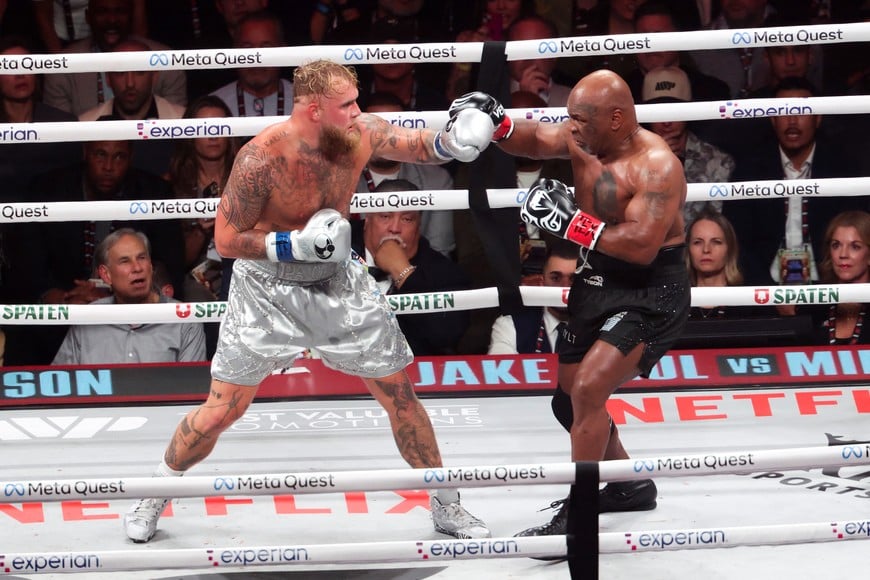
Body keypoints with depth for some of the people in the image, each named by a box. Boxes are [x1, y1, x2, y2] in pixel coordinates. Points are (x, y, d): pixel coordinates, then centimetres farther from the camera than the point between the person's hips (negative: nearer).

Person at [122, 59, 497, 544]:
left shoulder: (361, 134, -14)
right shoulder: (262, 158, -27)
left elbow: (420, 145, 1)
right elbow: (226, 240, -19)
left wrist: (449, 142, -22)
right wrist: (296, 244, -28)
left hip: (339, 284, 4)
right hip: (269, 289, -4)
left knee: (401, 394, 8)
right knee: (222, 410, 0)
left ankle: (447, 506, 24)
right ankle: (155, 496, 25)